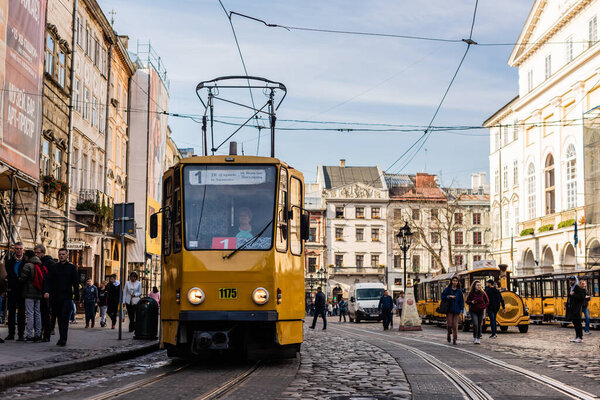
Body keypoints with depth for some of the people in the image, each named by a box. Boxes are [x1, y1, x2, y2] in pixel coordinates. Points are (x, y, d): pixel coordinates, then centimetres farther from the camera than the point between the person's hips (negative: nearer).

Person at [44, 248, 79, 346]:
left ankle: (63, 339, -13)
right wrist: (46, 291, -10)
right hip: (55, 297, 3)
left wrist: (76, 297, -1)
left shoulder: (72, 267, 5)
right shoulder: (54, 267, 11)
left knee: (64, 318, -11)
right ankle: (62, 338, 16)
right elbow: (48, 280, 7)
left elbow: (76, 283, 5)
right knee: (59, 318, 9)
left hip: (67, 297, -3)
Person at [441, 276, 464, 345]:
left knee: (455, 325, -3)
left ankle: (454, 340, 3)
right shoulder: (447, 289, 3)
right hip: (449, 310, -1)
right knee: (449, 324, -6)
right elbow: (442, 297, 1)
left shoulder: (459, 291, 7)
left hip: (456, 310, 1)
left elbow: (462, 301, 6)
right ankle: (449, 334, 26)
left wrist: (461, 310, -1)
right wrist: (449, 297, -16)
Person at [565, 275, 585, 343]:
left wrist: (573, 294, -21)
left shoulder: (577, 288, -12)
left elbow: (581, 297, -18)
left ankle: (580, 338, -4)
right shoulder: (570, 288, 15)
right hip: (572, 308, 9)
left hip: (577, 308, -9)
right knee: (575, 323, 11)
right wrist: (566, 305, 15)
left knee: (577, 323, -7)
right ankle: (577, 337, 18)